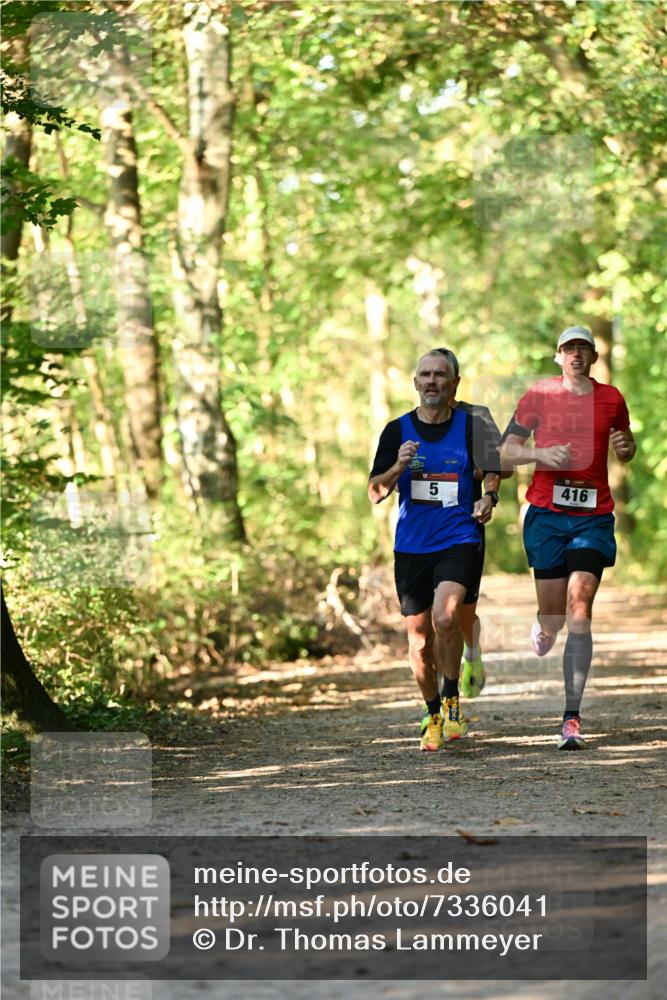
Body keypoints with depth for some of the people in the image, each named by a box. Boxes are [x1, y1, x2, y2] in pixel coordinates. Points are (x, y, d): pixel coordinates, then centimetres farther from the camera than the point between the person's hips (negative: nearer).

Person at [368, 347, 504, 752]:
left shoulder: (471, 422, 0)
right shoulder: (398, 430, 5)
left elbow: (492, 472, 8)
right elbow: (375, 492, 3)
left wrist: (489, 497, -13)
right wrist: (398, 467, -16)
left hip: (461, 540, -3)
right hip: (411, 546, 3)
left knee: (445, 618, -25)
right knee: (420, 638, 5)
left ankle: (452, 701, -5)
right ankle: (434, 717, 25)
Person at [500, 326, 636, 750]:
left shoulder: (611, 399, 7)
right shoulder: (539, 395, 3)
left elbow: (626, 447, 22)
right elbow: (507, 449, 6)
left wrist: (625, 446, -2)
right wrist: (543, 453, -13)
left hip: (594, 516, 0)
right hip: (546, 514, 0)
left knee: (579, 610, -14)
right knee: (553, 616, 2)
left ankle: (573, 718, -15)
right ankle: (543, 628, 44)